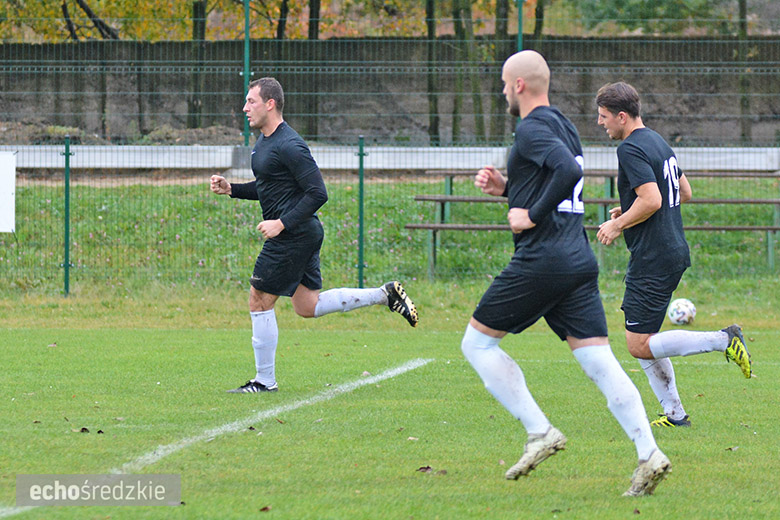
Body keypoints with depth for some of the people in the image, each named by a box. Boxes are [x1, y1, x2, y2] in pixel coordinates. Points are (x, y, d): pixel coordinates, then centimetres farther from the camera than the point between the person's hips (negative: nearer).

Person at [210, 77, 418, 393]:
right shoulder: (264, 142, 13)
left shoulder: (289, 146, -19)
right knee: (308, 306, 13)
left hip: (294, 236, -10)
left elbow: (317, 193, -21)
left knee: (259, 301, -3)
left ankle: (265, 381, 5)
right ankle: (386, 295, 16)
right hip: (303, 235, 10)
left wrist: (282, 223, -24)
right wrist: (230, 189, 11)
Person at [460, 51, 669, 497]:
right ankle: (649, 454, -15)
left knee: (478, 343, 6)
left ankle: (540, 431, -2)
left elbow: (569, 171, -27)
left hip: (542, 259, -8)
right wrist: (505, 186, 20)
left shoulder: (531, 129, -10)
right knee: (600, 361, 1)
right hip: (580, 260, 8)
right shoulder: (564, 125, 20)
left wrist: (532, 216, -17)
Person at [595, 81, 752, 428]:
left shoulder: (631, 149, -14)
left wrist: (617, 225, -10)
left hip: (653, 257, -10)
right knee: (642, 341, 14)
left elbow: (651, 200, -25)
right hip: (675, 252, 10)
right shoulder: (658, 143, 15)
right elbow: (685, 193, 22)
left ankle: (724, 340, -13)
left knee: (640, 346, -8)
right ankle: (674, 414, 12)